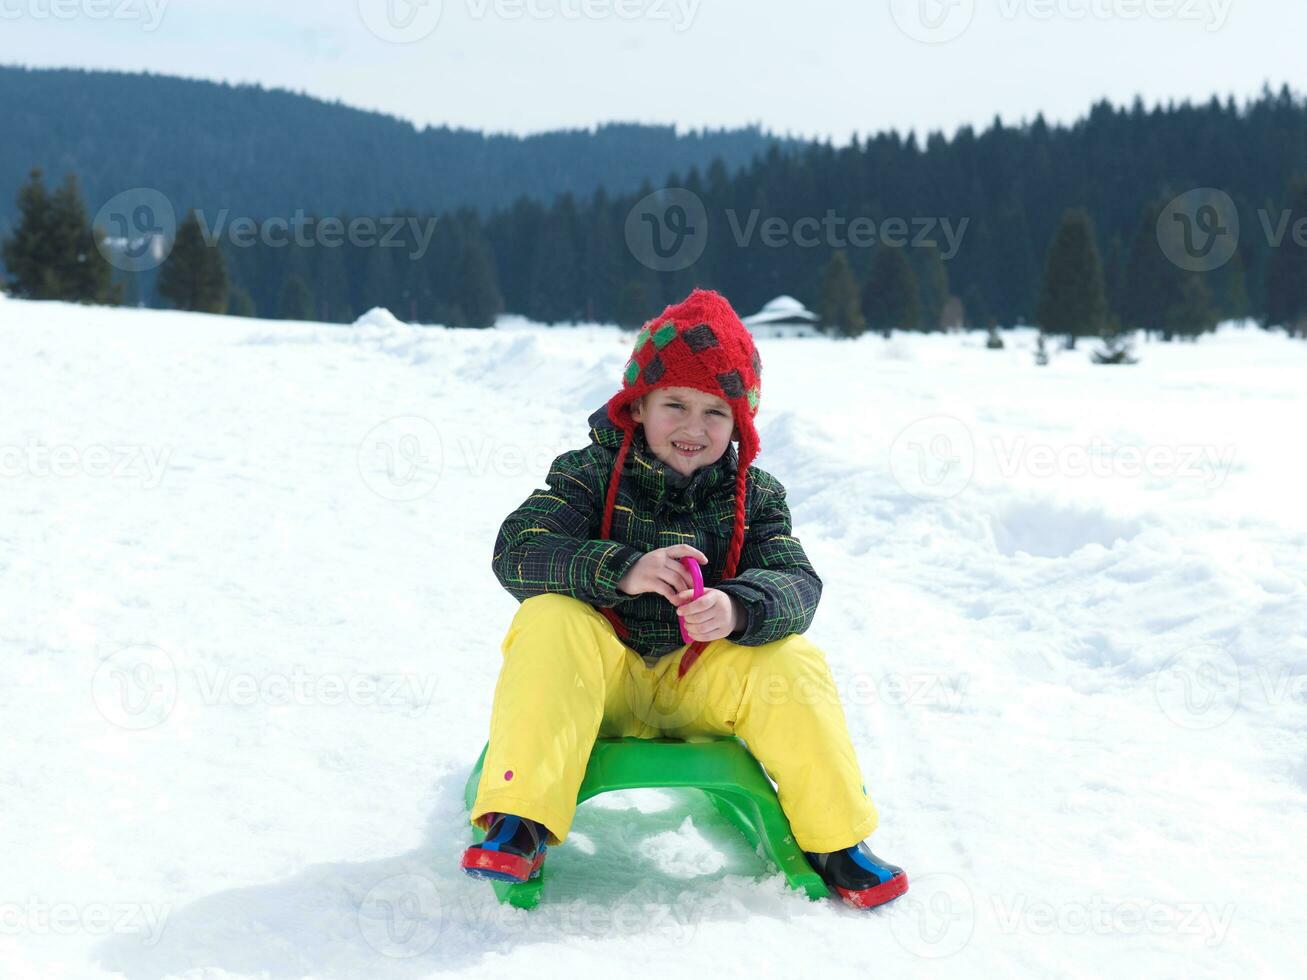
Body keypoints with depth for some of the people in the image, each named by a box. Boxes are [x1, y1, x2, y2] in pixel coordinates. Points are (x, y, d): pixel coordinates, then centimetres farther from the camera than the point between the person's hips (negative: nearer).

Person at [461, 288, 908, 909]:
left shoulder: (753, 495, 2)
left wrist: (737, 609, -37)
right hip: (602, 675, -1)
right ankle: (519, 823, -32)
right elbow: (517, 552, -18)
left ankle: (836, 840, -6)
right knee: (549, 621, -31)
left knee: (791, 665, -23)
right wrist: (621, 570, -35)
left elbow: (797, 583, -12)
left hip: (700, 679, 2)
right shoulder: (590, 475, -4)